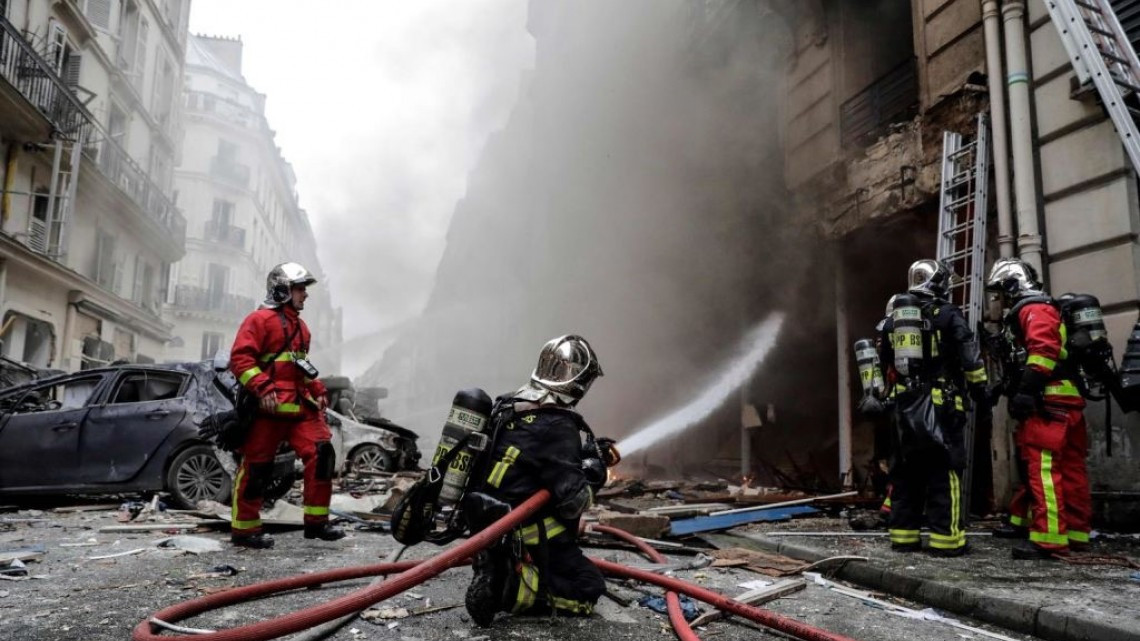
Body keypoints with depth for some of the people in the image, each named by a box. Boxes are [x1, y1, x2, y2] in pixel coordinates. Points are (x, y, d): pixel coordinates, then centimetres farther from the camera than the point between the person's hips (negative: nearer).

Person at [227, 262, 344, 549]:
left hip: (300, 406, 8)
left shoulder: (300, 326, 22)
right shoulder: (260, 319, -5)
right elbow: (240, 358, -14)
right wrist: (262, 388, -23)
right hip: (269, 407, -8)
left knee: (322, 454, -4)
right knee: (257, 466, 0)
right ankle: (244, 529, 13)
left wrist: (317, 391, 19)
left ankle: (316, 521, 4)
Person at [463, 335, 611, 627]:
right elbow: (573, 502, -20)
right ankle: (510, 589, -11)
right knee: (589, 588, 3)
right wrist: (593, 472, -2)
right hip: (526, 537, -8)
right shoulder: (557, 427, -21)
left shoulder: (509, 408, 4)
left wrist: (584, 453, 13)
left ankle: (500, 573, 6)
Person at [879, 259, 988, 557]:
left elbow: (884, 361, 20)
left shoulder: (893, 318, 14)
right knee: (945, 470, -3)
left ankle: (903, 535, 12)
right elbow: (969, 357, -8)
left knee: (906, 469, 10)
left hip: (905, 404, 6)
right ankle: (945, 538, -3)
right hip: (941, 404, -6)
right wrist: (980, 390, 0)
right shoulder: (948, 314, -4)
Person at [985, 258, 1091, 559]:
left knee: (1042, 468, -14)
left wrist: (1025, 391, -26)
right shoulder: (1039, 311, 27)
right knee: (1070, 469, 13)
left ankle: (1049, 539, -18)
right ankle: (1076, 532, 19)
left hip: (1048, 402, -11)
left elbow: (1042, 350, -21)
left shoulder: (1033, 309, -5)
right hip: (1067, 400, 11)